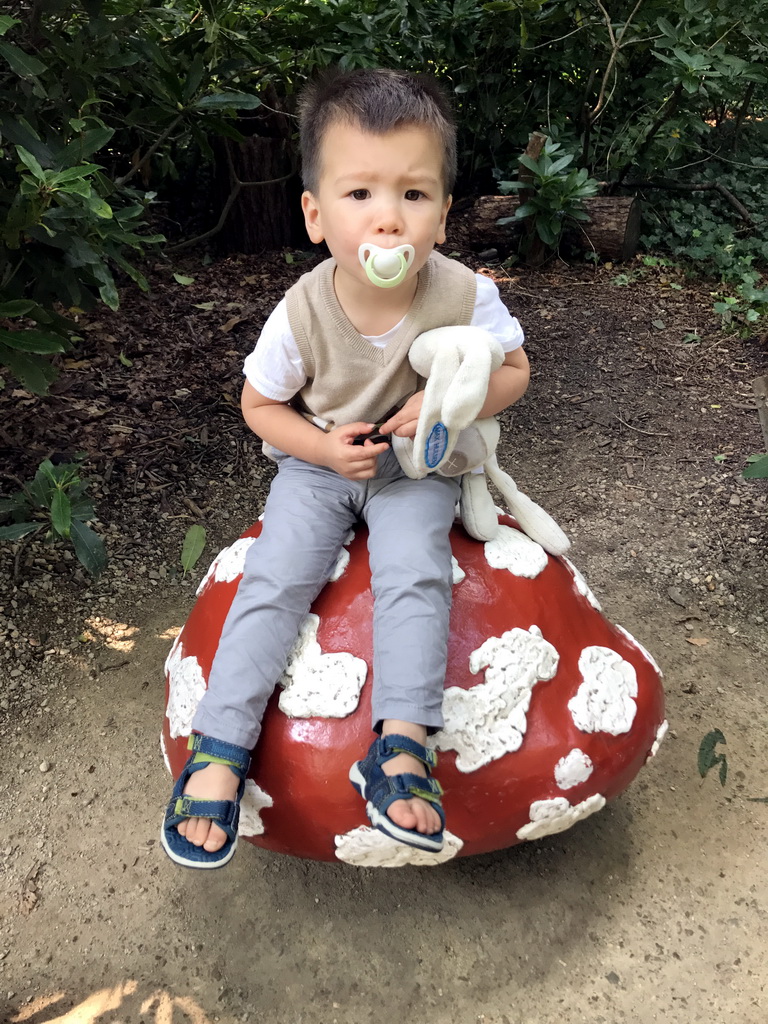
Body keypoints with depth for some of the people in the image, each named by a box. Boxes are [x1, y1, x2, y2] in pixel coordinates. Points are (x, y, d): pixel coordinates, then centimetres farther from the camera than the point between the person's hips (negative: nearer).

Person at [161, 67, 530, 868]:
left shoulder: (464, 297, -18)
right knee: (273, 579, -16)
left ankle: (401, 746, -17)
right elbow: (259, 403, -2)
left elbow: (514, 369, -2)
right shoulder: (302, 313, -18)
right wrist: (323, 445, -20)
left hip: (417, 468, 0)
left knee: (414, 573, -25)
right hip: (319, 464, 0)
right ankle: (218, 751, -9)